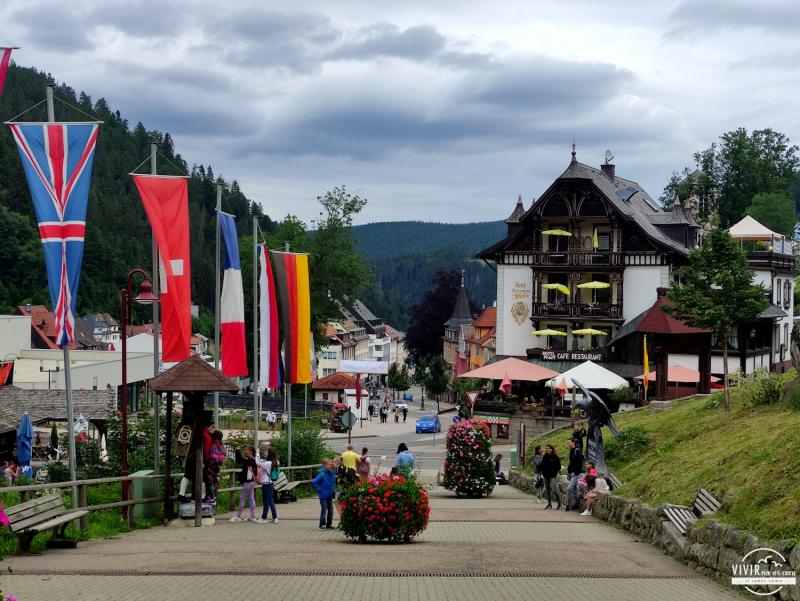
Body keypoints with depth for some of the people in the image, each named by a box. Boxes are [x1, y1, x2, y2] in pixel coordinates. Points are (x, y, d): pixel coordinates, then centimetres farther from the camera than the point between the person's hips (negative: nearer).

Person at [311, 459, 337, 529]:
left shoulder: (331, 473, 4)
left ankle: (329, 524, 20)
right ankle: (322, 524, 6)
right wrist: (319, 489, -16)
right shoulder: (322, 474, -18)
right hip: (323, 496, -7)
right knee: (324, 510, -3)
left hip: (330, 495, 7)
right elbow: (314, 482, -23)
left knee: (330, 510, 10)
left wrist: (333, 490, 14)